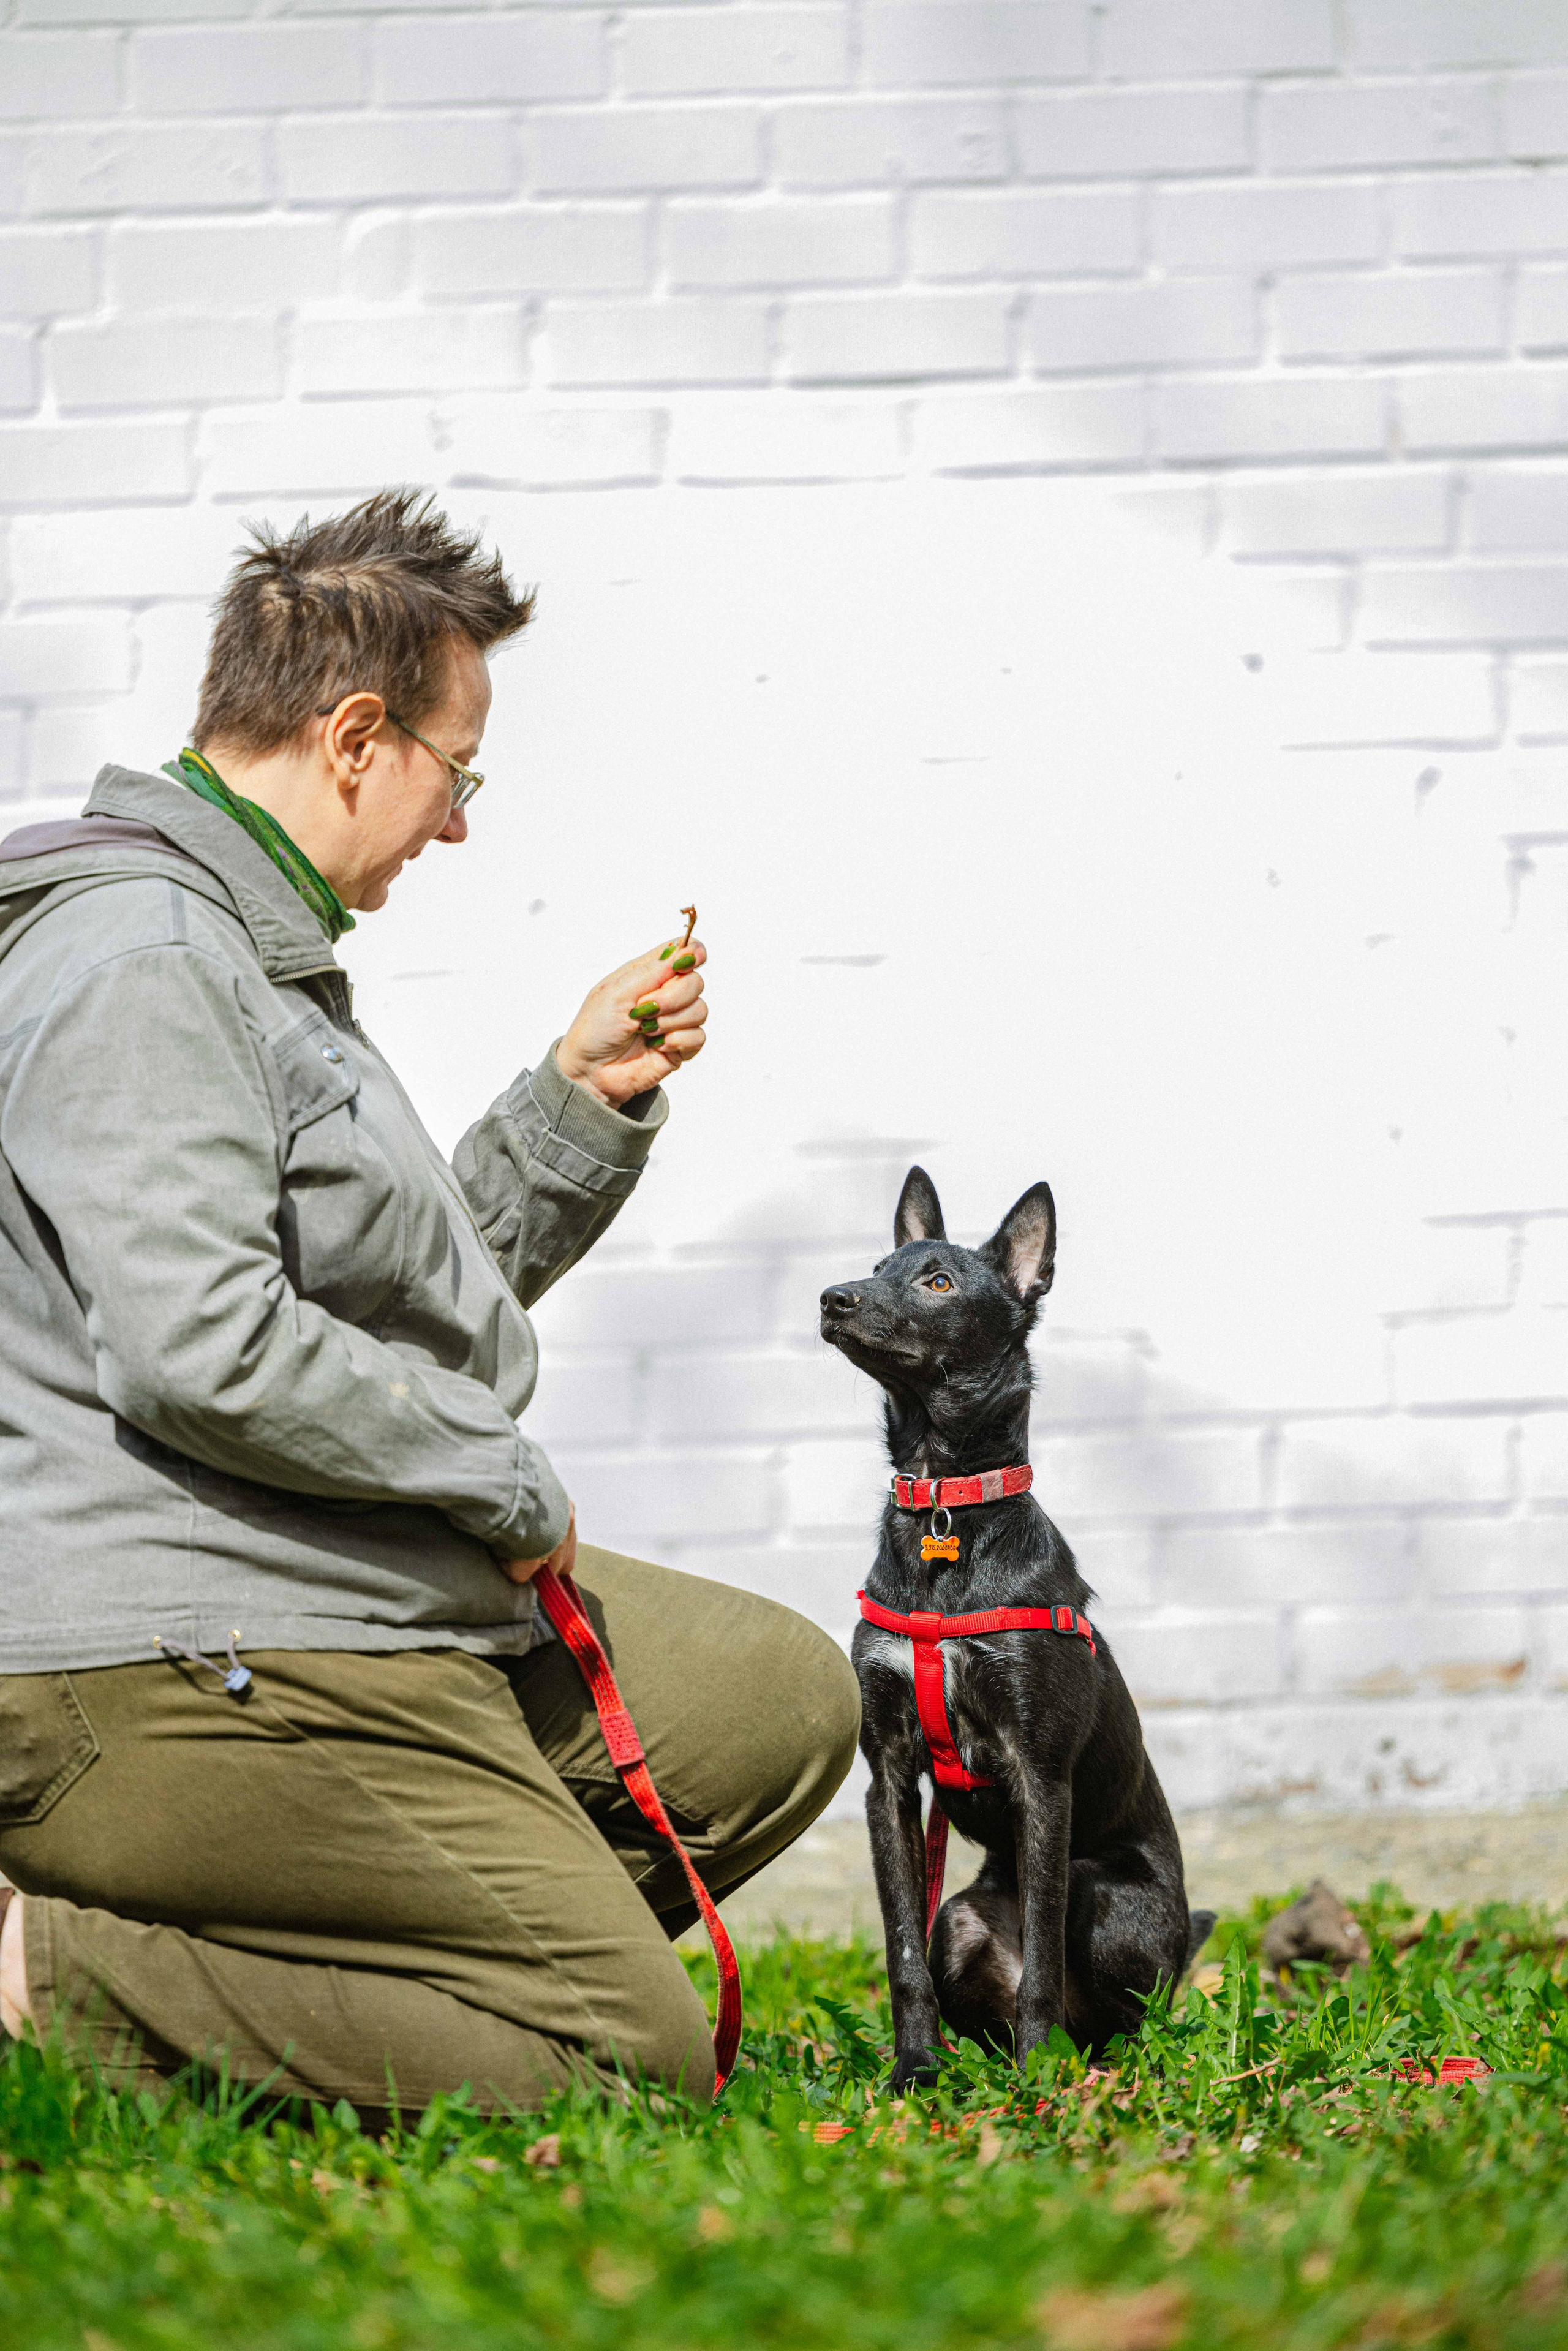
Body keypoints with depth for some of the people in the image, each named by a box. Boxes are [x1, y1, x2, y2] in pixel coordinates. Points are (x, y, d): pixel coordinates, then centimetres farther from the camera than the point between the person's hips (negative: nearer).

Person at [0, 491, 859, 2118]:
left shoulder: (253, 958, 20)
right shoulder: (138, 965, -16)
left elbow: (419, 1295, 29)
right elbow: (206, 1353, -27)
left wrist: (582, 1098, 17)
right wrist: (506, 1481, -14)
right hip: (185, 1673, -11)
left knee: (783, 1700, 15)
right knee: (634, 2050, -14)